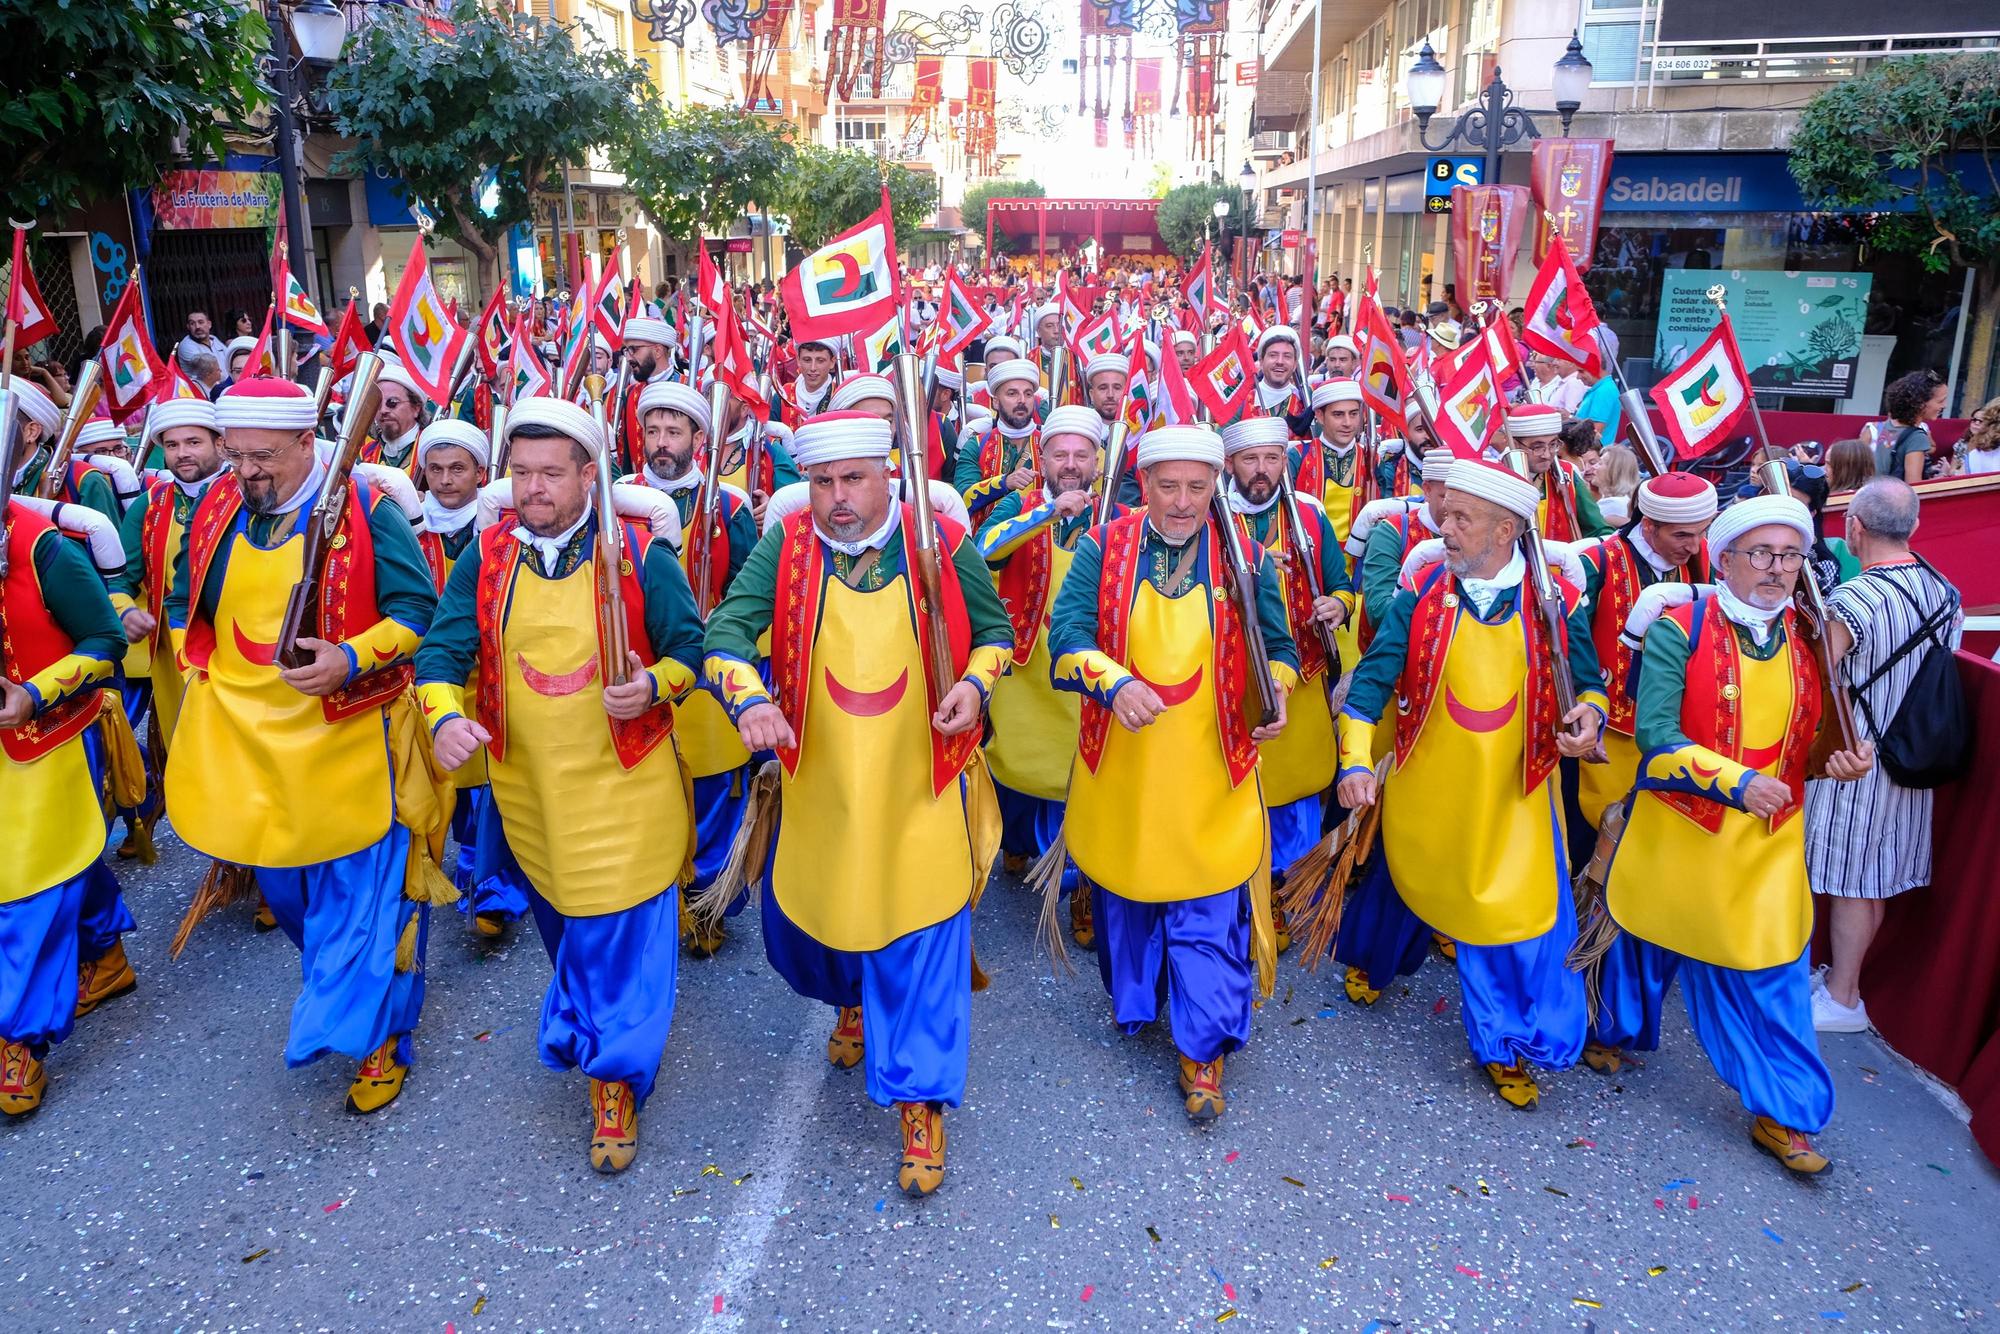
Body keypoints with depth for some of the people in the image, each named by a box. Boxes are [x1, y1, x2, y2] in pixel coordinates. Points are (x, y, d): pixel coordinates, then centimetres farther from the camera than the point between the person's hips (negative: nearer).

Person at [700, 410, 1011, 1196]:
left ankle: (920, 1103, 20)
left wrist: (975, 682, -15)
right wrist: (749, 697, -32)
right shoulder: (785, 548, -7)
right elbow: (725, 632, -12)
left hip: (920, 792, -2)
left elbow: (996, 629, 5)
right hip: (820, 788, 2)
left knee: (923, 943, 2)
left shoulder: (943, 546, -9)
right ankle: (852, 1000, 55)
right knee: (798, 920, 20)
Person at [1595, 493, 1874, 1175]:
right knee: (1646, 945, 16)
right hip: (1679, 830, -3)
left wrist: (1844, 759, -8)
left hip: (1769, 840, 3)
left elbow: (1810, 737, 14)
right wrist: (1736, 781, -30)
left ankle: (1782, 1113, 20)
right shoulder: (1680, 628, -14)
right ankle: (1617, 1029, 44)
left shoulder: (1809, 637, 2)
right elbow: (1655, 734, -19)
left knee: (1770, 975, 6)